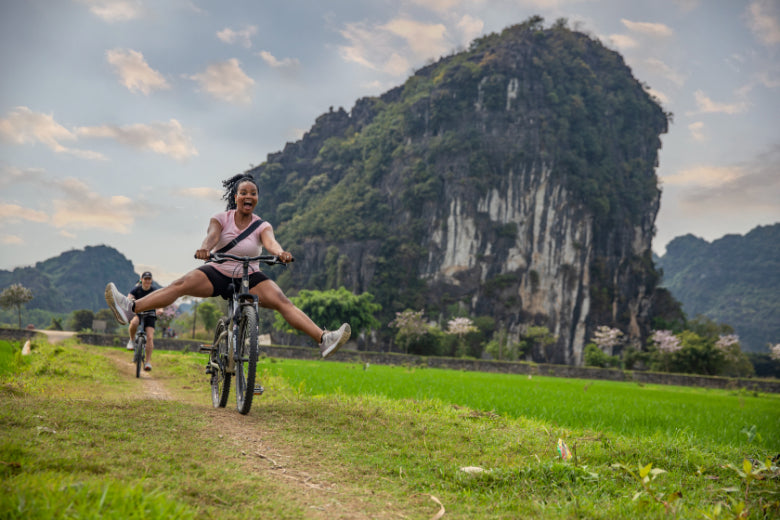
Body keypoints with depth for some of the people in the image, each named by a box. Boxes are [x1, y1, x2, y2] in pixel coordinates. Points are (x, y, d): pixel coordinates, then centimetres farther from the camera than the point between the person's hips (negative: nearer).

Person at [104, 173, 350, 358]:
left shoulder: (262, 225, -3)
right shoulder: (221, 219, -2)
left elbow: (270, 241, -24)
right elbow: (212, 236, -22)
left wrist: (280, 253, -48)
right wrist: (204, 248, -46)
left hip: (249, 278, -1)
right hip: (218, 273, 1)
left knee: (282, 301, -23)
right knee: (181, 285, -22)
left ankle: (324, 340, -32)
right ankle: (130, 309, -29)